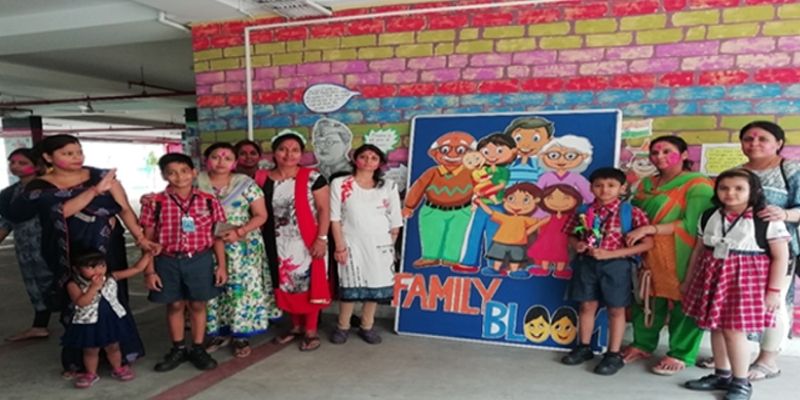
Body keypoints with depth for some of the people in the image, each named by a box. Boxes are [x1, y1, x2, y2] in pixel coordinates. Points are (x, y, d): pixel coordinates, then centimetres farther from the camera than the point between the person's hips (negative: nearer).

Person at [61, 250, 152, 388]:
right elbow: (81, 303, -28)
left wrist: (149, 252, -7)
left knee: (113, 347, 18)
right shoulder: (74, 285, -15)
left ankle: (117, 369, 38)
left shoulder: (111, 278, -7)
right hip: (89, 324, -2)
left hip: (112, 320, 2)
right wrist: (94, 287, -32)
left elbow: (137, 269, -5)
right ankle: (91, 374, 35)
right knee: (90, 350, 15)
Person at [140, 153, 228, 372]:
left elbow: (217, 236, 3)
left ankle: (198, 349, 26)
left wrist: (221, 265, 1)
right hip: (168, 262, 0)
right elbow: (148, 240, -1)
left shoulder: (209, 201, -2)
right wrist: (149, 271, -3)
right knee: (174, 305, 13)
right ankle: (178, 349, 30)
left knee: (198, 305, 11)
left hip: (200, 260, 0)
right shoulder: (154, 202, -5)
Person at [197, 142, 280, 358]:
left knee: (242, 289, -1)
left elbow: (261, 215, -3)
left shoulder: (245, 184, -3)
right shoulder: (196, 183, 2)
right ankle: (220, 332, 23)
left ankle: (241, 335, 12)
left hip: (243, 248, -2)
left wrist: (239, 231, -16)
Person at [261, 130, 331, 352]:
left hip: (307, 243, -4)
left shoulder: (313, 178, -7)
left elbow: (324, 210, -8)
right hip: (279, 245, 4)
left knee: (309, 284, 1)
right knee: (287, 285, 12)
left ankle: (311, 330, 15)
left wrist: (321, 239, -14)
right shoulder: (264, 179, 3)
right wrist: (259, 241, 5)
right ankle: (296, 326, 29)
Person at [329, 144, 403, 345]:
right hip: (351, 243, -2)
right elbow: (335, 218, -4)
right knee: (350, 286, 3)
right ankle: (342, 326, 21)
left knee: (375, 286, 7)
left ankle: (367, 326, 23)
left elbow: (395, 222, 6)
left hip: (380, 244, 2)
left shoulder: (389, 187, 3)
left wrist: (390, 246, 3)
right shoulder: (339, 184, -2)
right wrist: (340, 246, -8)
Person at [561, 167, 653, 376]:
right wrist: (576, 245, -13)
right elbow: (572, 235, 14)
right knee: (587, 306, 14)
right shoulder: (584, 211, 2)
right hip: (587, 263, 4)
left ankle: (614, 355, 20)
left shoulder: (631, 212, -11)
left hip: (616, 265, -4)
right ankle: (584, 347, 29)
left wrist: (610, 254, -20)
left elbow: (647, 243, -14)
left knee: (616, 310, 8)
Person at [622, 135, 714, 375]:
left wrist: (649, 229, -21)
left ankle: (680, 354, 12)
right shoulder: (647, 184, 14)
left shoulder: (698, 185, -7)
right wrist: (634, 233, -1)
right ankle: (642, 345, 23)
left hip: (680, 258, -6)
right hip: (649, 255, 6)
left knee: (683, 301, 0)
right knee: (647, 299, 10)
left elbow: (692, 224, -17)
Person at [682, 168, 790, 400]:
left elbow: (780, 257, -7)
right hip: (712, 277, 5)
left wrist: (774, 290, -10)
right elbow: (699, 250, 13)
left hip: (746, 279, -5)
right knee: (716, 327, 12)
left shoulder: (767, 220, -10)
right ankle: (722, 375, 28)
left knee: (734, 330, -4)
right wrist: (688, 280, 17)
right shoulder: (709, 216, 5)